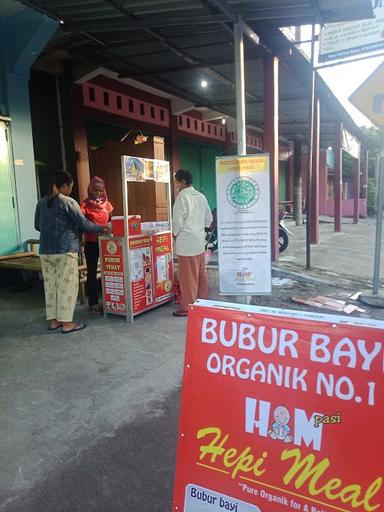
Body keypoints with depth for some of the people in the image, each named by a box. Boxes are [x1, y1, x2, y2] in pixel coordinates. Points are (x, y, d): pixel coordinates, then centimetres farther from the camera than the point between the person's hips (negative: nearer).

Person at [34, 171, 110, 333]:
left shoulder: (42, 202, 11)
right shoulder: (68, 202, -9)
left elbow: (37, 226, 19)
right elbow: (83, 223, -8)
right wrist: (102, 229, 4)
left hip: (45, 251, 7)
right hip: (65, 250, -6)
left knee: (50, 285, 11)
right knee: (66, 285, 0)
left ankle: (53, 320, 18)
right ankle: (66, 322, 3)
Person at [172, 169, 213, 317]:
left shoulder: (182, 197, -13)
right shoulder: (201, 196, 8)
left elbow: (178, 221, -13)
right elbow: (208, 219, 14)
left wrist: (175, 234, 3)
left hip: (186, 242, -7)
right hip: (199, 241, 8)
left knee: (188, 276, 0)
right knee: (201, 273, 15)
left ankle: (188, 307, 9)